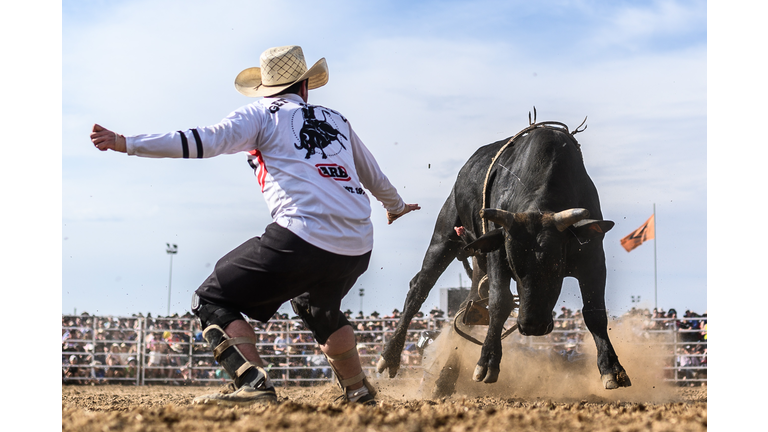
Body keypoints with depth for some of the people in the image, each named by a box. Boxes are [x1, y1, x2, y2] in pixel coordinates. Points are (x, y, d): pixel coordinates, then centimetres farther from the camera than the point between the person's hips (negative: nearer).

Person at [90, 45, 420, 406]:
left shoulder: (261, 115, 9)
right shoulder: (336, 121, 25)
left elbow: (207, 141, -7)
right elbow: (373, 176, 38)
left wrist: (125, 143, -9)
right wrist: (396, 206, 60)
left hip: (303, 237, -6)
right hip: (358, 248, 7)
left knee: (212, 300, 3)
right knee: (317, 307, 36)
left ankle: (253, 384, -17)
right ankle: (359, 391, 40)